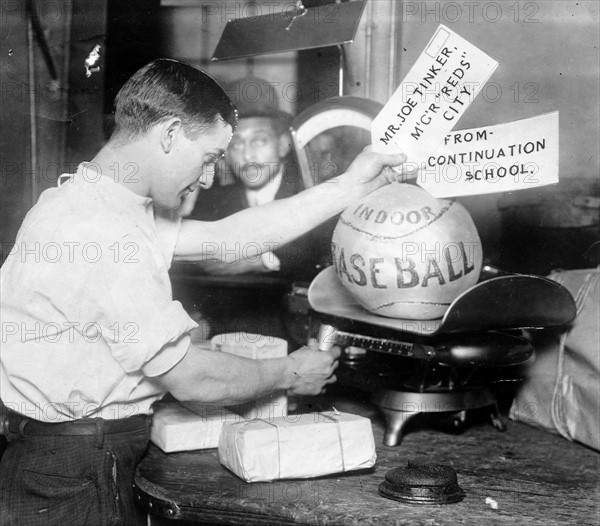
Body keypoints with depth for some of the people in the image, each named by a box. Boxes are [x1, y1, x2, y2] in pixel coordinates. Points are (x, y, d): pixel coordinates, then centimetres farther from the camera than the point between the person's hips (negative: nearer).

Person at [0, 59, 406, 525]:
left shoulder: (96, 202, 7)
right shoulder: (100, 232, -25)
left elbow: (224, 237, 7)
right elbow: (191, 379, -21)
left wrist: (351, 187, 7)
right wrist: (289, 374, -3)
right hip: (73, 485, -9)